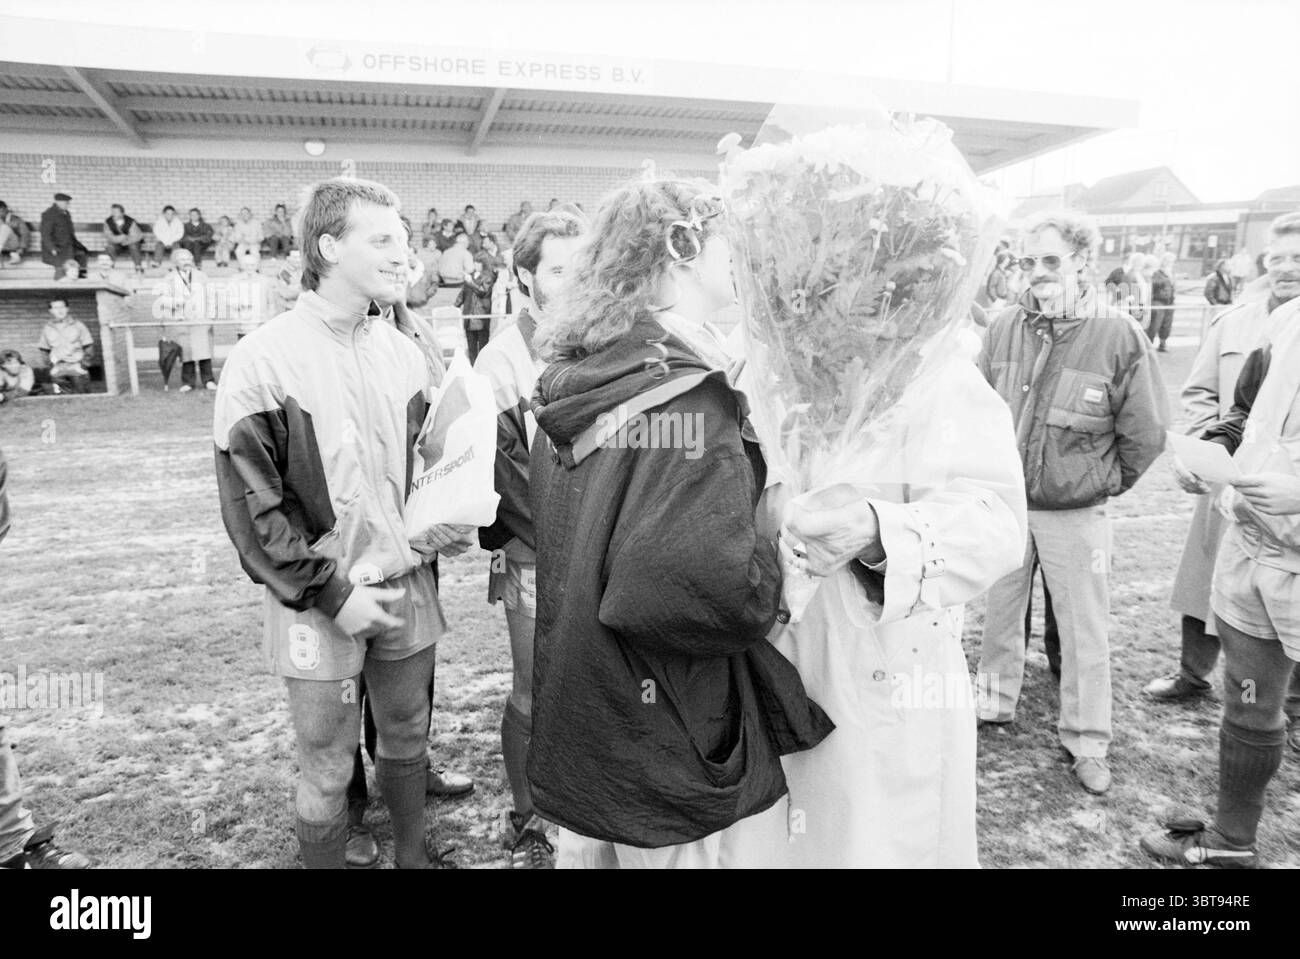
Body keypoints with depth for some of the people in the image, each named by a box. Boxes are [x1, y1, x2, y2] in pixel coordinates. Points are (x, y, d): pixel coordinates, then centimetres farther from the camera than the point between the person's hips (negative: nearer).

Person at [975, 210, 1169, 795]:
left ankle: (1086, 742, 26)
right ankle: (995, 704, 39)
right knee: (998, 613, 17)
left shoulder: (1117, 335, -12)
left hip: (1076, 513, -3)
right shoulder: (1005, 328, -3)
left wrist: (1107, 484, 3)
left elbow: (1146, 433, -5)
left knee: (1084, 632, 8)